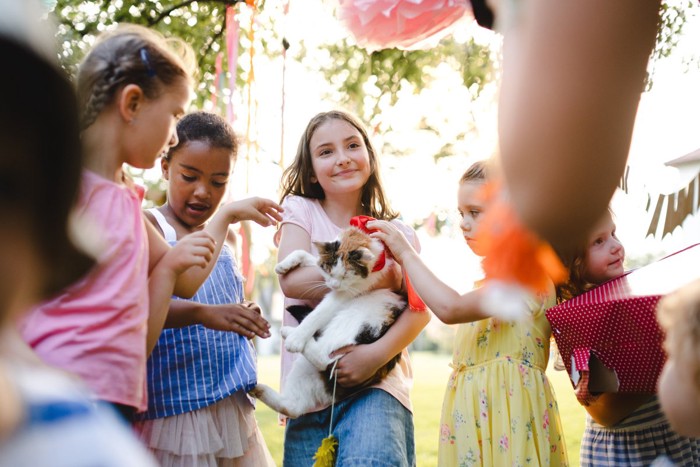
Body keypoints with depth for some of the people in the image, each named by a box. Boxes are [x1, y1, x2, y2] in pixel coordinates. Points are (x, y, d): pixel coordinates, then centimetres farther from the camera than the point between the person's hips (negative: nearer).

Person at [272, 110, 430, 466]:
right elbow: (292, 280, -10)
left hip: (376, 381, -1)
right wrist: (385, 280, -8)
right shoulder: (300, 210, 7)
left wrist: (377, 354, -23)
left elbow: (420, 308, -3)